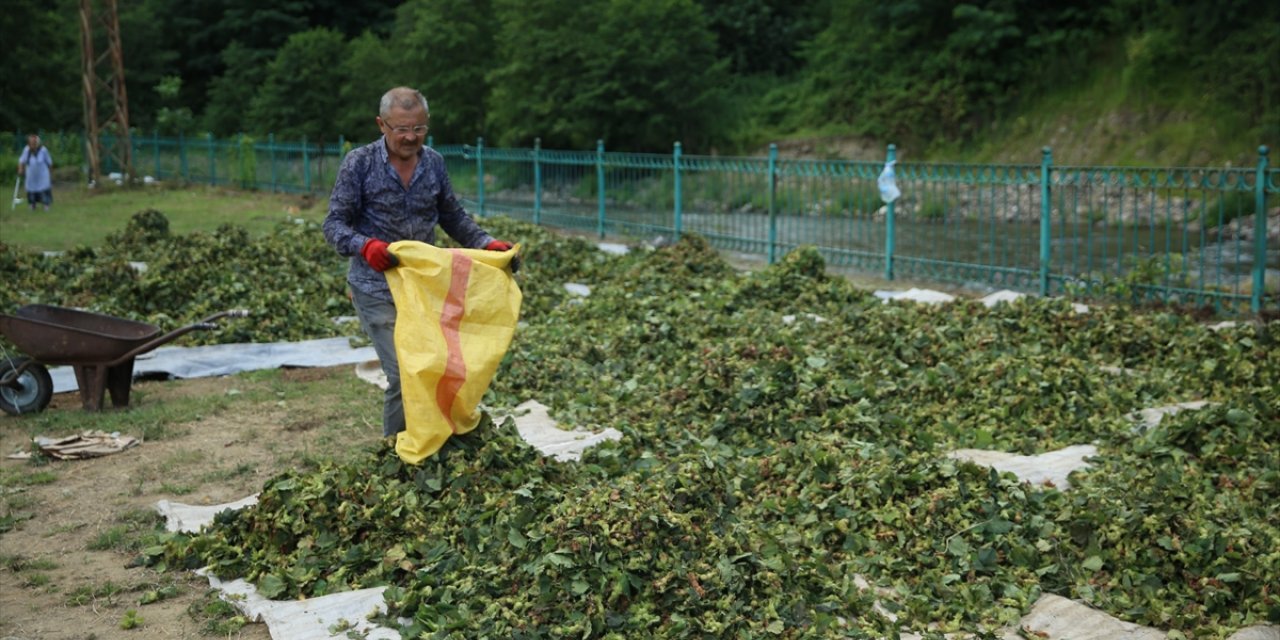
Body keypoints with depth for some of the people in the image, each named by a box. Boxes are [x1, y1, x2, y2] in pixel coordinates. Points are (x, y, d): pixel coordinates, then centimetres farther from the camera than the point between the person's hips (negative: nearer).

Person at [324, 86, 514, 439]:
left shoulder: (434, 163, 3)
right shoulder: (359, 163, -9)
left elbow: (453, 217, 13)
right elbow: (335, 224, -11)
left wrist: (488, 243, -2)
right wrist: (365, 246, -31)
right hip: (377, 289, -5)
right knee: (404, 374, -10)